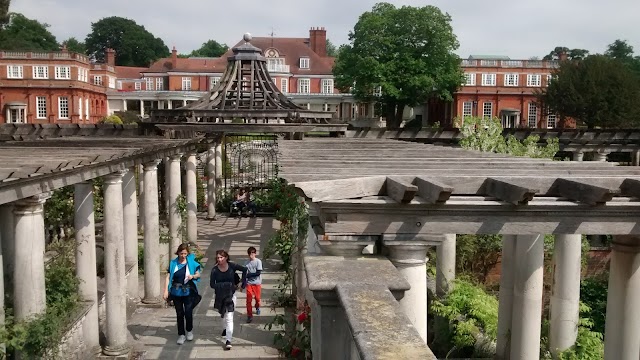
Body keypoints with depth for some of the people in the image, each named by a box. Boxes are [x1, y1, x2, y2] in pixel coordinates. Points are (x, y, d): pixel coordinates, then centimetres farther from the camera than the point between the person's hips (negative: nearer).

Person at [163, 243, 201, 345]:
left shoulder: (192, 262, -2)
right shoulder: (173, 263, -1)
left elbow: (198, 274, 7)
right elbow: (168, 277, -1)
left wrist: (193, 276, -16)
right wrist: (166, 291, -10)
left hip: (189, 292, -1)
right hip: (176, 292, 2)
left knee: (188, 313, -5)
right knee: (179, 314, 9)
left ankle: (189, 330, 22)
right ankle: (181, 335, 22)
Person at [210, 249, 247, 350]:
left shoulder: (232, 266, -13)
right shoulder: (214, 270, -12)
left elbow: (244, 269, 2)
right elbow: (212, 284, -12)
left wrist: (243, 281, -1)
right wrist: (224, 285, -21)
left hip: (231, 295, -3)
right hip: (220, 296, 3)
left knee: (229, 317, -10)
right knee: (223, 315, 24)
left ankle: (228, 340, -11)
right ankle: (226, 328, 53)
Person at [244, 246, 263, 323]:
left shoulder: (258, 261, -7)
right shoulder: (246, 263, 0)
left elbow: (258, 273, -14)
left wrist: (249, 275, -14)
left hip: (257, 283, -1)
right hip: (249, 283, 1)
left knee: (257, 298, 9)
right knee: (249, 300, -4)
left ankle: (257, 307, 42)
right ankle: (249, 315, 3)